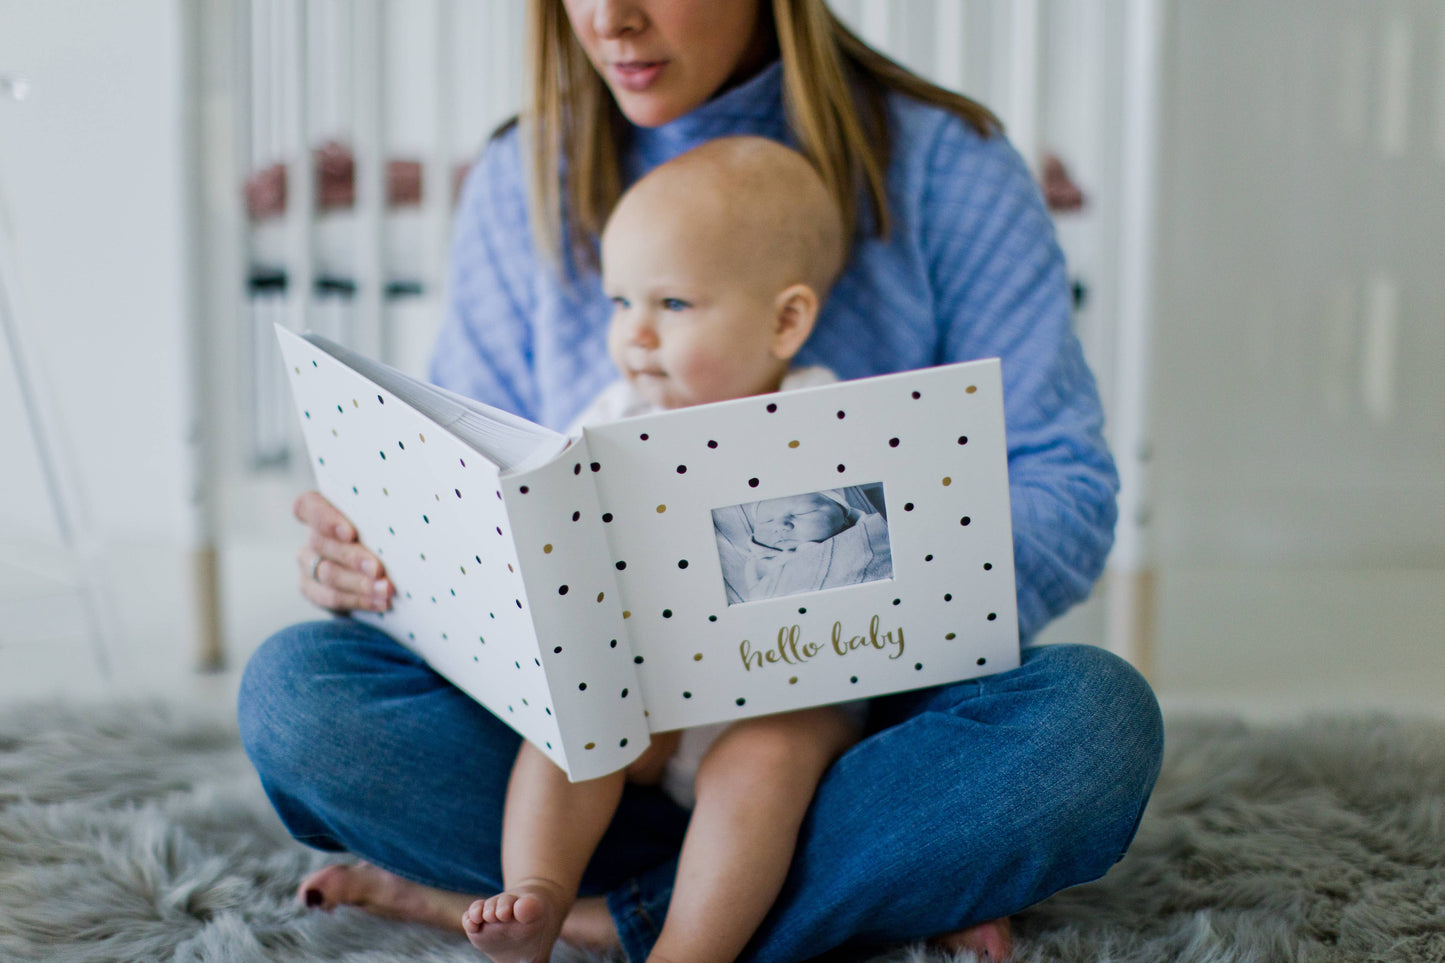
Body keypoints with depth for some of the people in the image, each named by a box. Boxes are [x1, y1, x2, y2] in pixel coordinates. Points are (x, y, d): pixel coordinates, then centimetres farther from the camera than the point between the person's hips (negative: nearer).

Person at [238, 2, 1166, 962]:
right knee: (294, 686, -22)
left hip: (861, 713, -2)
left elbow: (1065, 486, -8)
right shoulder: (524, 180, 6)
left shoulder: (943, 162, -3)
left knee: (1097, 718, -32)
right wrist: (377, 544, -16)